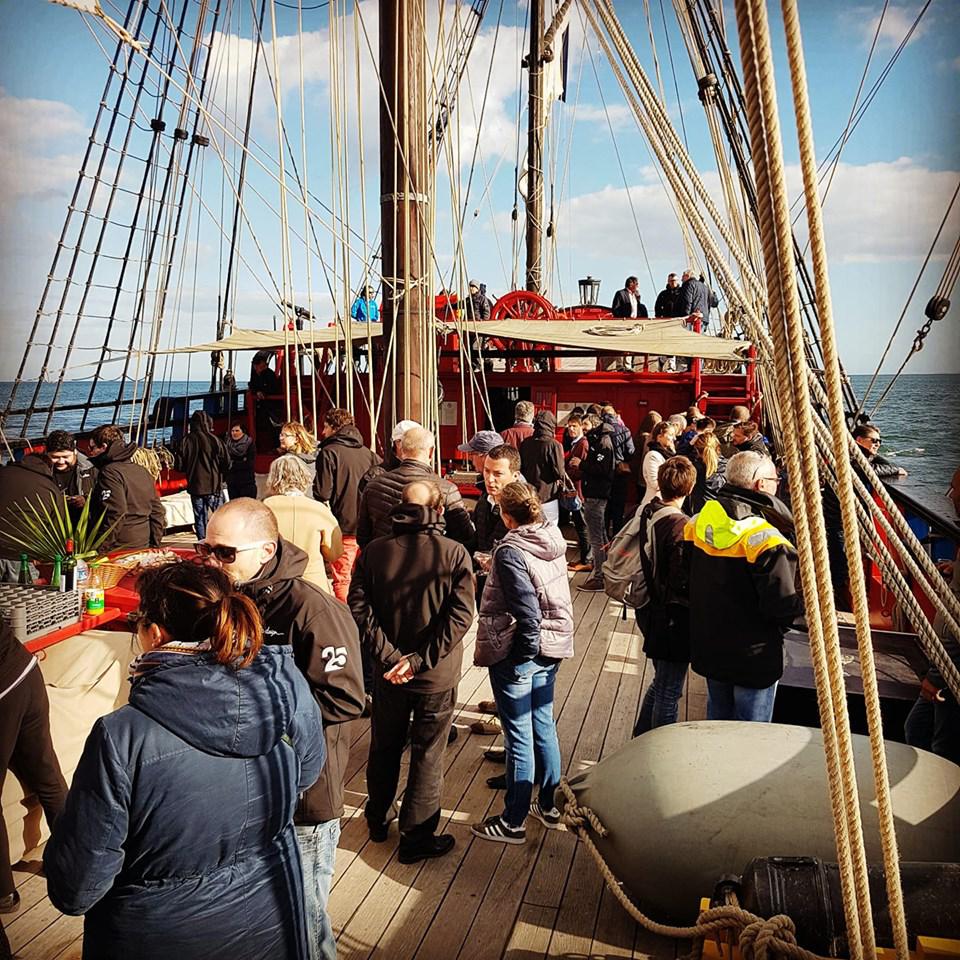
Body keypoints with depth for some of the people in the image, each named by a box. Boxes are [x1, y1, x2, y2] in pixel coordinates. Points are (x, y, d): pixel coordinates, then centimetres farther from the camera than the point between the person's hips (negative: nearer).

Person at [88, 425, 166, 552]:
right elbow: (158, 512, 13)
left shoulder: (110, 472, -11)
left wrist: (102, 549, -16)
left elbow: (115, 514, -20)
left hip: (120, 549, -8)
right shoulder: (142, 471, 13)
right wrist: (155, 545, 17)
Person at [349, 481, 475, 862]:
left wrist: (389, 656, -13)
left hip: (388, 673, 3)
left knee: (384, 748, 23)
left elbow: (359, 608, -12)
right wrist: (420, 660, -16)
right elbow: (460, 617, -19)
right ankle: (417, 837, 25)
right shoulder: (455, 554, -13)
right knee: (427, 757, 13)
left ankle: (377, 820, 42)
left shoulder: (374, 551, -6)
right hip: (437, 676, -3)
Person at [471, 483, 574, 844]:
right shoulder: (553, 540, 1)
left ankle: (513, 822, 19)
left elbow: (526, 612, -23)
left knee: (519, 737, 4)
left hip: (517, 653, -7)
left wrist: (524, 651, -12)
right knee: (543, 724, 20)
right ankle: (548, 805, 35)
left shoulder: (510, 552, -20)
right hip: (550, 649, 8)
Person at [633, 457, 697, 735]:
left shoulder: (646, 513, -1)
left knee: (661, 683, 25)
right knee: (668, 693, 8)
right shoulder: (681, 527, -24)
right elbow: (683, 582, -24)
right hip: (674, 619, -8)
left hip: (650, 613, 8)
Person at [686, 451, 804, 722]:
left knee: (718, 717, 25)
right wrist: (807, 600, -7)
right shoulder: (765, 540, -25)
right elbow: (782, 605, -25)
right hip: (752, 658, -6)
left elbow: (685, 580, 7)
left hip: (707, 649, 6)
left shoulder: (698, 522, -4)